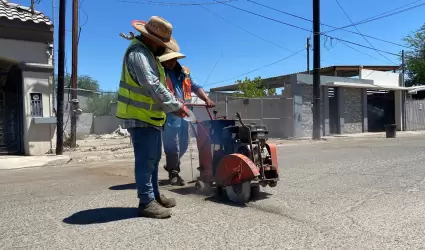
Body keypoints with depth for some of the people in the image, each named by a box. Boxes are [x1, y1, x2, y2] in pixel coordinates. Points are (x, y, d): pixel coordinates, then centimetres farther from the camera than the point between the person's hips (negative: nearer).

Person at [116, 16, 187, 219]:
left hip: (151, 116, 10)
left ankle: (154, 196, 25)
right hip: (140, 117, -10)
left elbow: (158, 85, 20)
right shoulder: (138, 54, -18)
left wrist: (173, 103, 10)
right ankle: (146, 203, 0)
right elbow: (153, 86, -26)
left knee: (153, 159, 15)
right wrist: (175, 106, -19)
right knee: (145, 160, -7)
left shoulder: (149, 53, 17)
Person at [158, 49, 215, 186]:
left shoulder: (184, 71, 16)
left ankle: (171, 166, 35)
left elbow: (195, 87, 15)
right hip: (169, 114, -6)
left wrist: (207, 99, -1)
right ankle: (173, 173, 13)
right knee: (172, 145, -3)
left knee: (183, 145, 14)